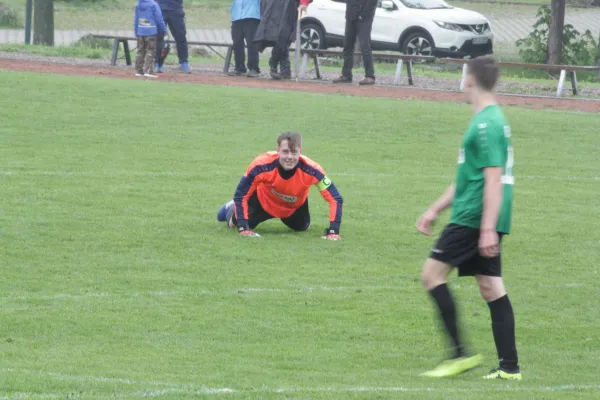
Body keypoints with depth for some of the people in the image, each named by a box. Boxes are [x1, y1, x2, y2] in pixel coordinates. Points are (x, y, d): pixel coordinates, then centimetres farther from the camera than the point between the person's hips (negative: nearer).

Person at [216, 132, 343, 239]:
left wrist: (333, 232, -40)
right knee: (237, 223, 0)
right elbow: (241, 195, -30)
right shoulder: (262, 165, -42)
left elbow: (335, 199, -32)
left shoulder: (310, 170, -40)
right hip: (263, 200, -1)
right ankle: (233, 210, 38)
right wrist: (244, 228, -36)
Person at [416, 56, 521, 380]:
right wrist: (435, 210, 28)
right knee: (491, 288, 8)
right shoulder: (493, 118, 17)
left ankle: (461, 353, -8)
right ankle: (509, 366, 5)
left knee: (433, 274, -5)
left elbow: (494, 180, -21)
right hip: (484, 222, 9)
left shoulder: (486, 125, -15)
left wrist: (488, 228, -24)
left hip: (473, 219, -9)